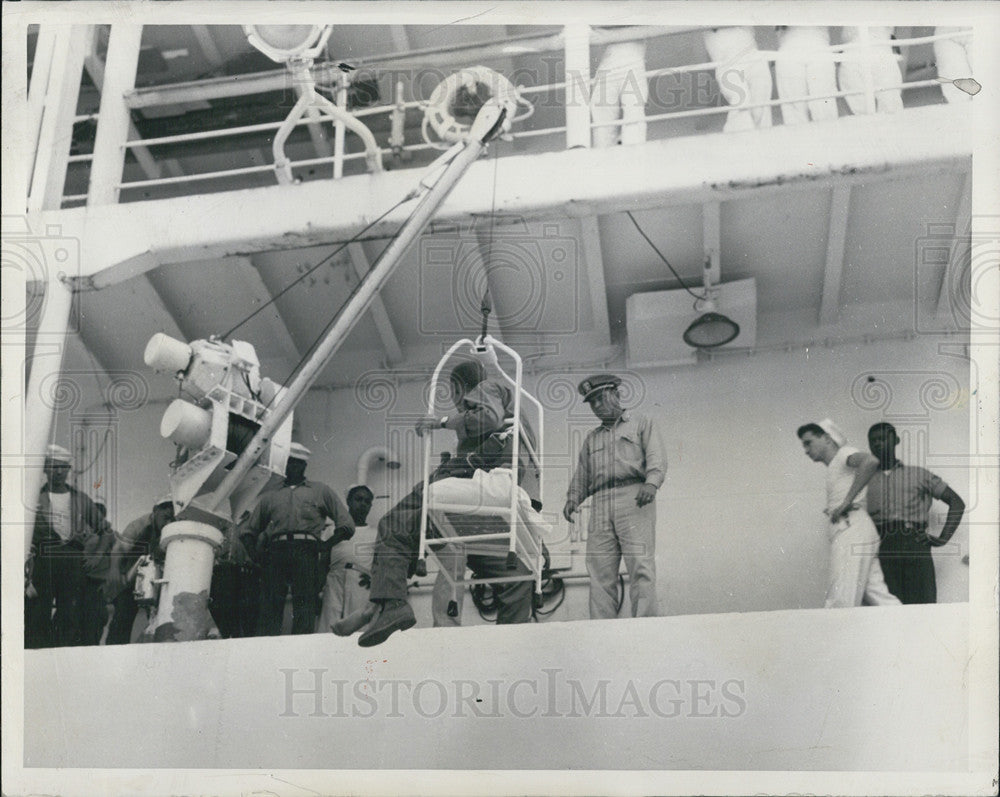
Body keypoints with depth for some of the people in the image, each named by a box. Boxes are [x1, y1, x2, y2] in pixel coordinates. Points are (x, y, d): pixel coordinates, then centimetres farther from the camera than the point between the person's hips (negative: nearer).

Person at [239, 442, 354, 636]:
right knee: (270, 604, -11)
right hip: (275, 552, 2)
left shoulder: (320, 491, 24)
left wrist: (324, 546, 1)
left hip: (305, 551, -2)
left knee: (304, 602, -14)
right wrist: (254, 553, 10)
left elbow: (346, 525, 15)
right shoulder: (270, 496, 30)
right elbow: (247, 530, 29)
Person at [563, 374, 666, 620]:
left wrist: (651, 483, -17)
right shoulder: (592, 438, 33)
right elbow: (582, 475, 26)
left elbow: (657, 459, 3)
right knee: (599, 569, -7)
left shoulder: (642, 424, 18)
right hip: (600, 505, 4)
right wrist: (572, 499, 6)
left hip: (634, 499, -4)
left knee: (640, 563, -16)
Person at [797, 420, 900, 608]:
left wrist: (846, 502, -19)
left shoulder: (845, 453, 3)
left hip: (852, 529, -9)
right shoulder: (834, 467, 31)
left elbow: (870, 462, -19)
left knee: (841, 603, -14)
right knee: (878, 597, 0)